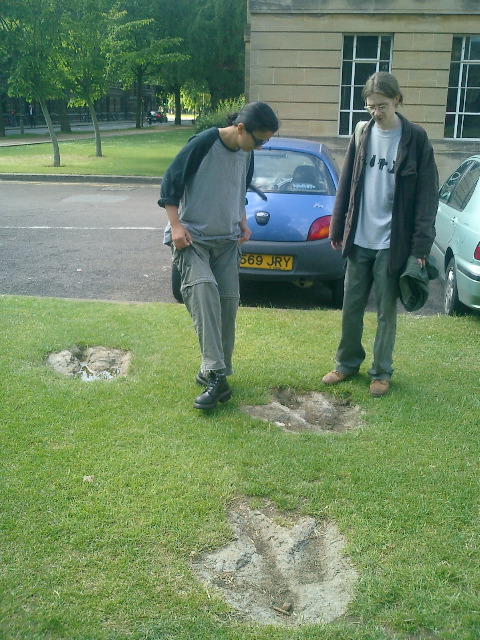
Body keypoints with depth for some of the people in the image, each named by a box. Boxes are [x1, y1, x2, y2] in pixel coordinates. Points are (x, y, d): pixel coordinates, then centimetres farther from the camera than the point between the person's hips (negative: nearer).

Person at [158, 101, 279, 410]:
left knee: (227, 302, 0)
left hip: (226, 240, 7)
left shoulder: (246, 154, 6)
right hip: (192, 237, -6)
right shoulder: (203, 143, -15)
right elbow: (170, 182, -11)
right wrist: (175, 225, -17)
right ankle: (216, 376, -29)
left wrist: (243, 222, 10)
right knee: (203, 290, -26)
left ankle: (214, 372, 14)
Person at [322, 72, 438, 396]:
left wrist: (422, 245, -12)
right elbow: (346, 184, 10)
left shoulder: (415, 138, -6)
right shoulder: (362, 134, 5)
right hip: (359, 239, 4)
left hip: (392, 243, -3)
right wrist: (338, 228, 9)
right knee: (351, 308, 11)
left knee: (386, 312, 7)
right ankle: (348, 363, 29)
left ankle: (382, 372, 22)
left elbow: (427, 195, -7)